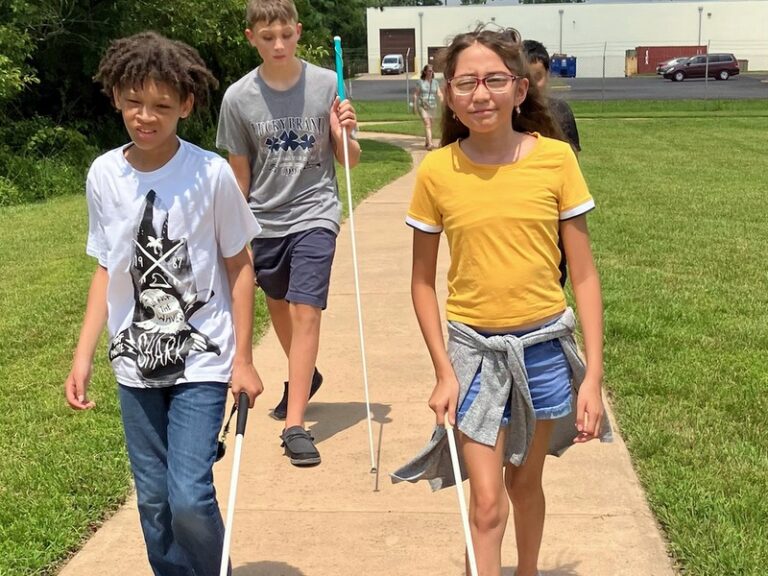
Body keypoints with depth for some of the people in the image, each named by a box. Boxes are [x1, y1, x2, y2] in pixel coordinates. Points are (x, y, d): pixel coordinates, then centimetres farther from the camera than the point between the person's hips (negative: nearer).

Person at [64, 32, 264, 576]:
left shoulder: (211, 173, -12)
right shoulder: (104, 175, -1)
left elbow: (238, 266, -4)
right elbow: (107, 269, 7)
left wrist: (243, 359, -5)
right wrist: (83, 356, 2)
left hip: (202, 359, -3)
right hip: (135, 364, 4)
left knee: (190, 499, -10)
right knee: (154, 500, 11)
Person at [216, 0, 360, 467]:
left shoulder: (327, 85, -9)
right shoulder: (238, 98, -7)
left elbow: (350, 161, 0)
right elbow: (239, 173, 3)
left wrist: (344, 134, -21)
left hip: (315, 212, -3)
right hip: (265, 219, 3)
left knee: (306, 310, -13)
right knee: (278, 304, 20)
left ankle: (295, 425, -9)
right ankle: (305, 377, 48)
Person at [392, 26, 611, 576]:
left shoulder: (555, 158, -9)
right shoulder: (437, 171, -8)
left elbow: (584, 274, -4)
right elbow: (423, 282, 1)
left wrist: (593, 375, -7)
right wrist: (444, 372, -4)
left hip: (544, 344, 1)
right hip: (473, 348, 0)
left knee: (525, 481, 18)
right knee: (487, 503, -1)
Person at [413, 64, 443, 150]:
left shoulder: (435, 82, 8)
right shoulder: (420, 82, -1)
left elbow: (439, 93, 0)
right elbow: (415, 94, -1)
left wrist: (442, 99, -21)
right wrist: (415, 106, -6)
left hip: (432, 106, 4)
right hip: (422, 106, -4)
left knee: (429, 125, 11)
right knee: (427, 124, -16)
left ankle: (426, 143, 27)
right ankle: (430, 144, -26)